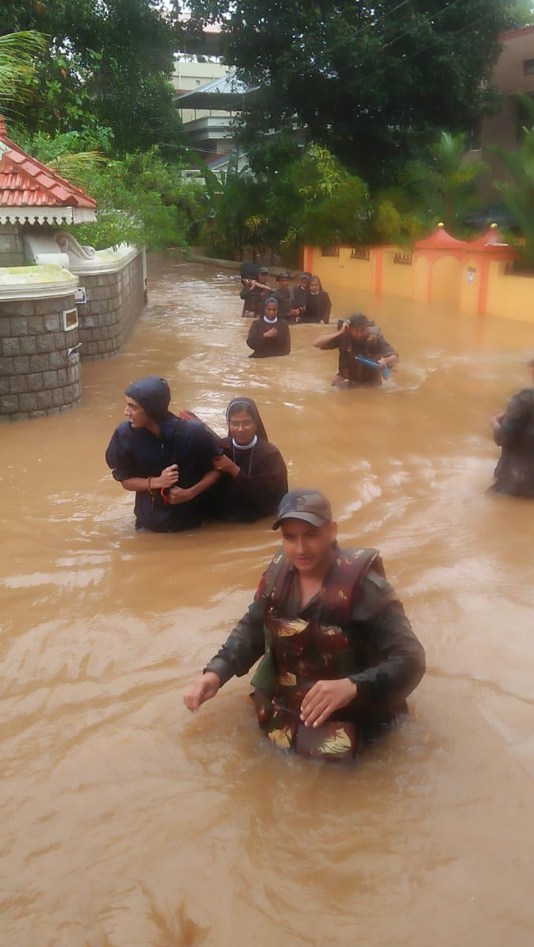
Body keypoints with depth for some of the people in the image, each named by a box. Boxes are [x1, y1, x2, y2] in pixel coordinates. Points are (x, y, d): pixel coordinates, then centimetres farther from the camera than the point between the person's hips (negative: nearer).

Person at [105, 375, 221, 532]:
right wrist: (156, 482, -25)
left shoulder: (193, 433, -25)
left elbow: (215, 469, -9)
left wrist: (190, 493, -23)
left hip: (190, 519, -1)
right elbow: (125, 480, -8)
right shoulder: (125, 434, -20)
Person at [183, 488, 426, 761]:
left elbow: (410, 659, -26)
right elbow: (252, 628, 10)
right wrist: (216, 672, -7)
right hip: (281, 714, 5)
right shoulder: (278, 573, -4)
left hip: (347, 725, -4)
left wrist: (353, 687, -43)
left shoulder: (363, 586, -22)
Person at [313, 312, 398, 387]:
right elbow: (317, 343, -21)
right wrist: (339, 333, -30)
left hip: (370, 382, 0)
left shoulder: (375, 336, -18)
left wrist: (386, 361, -40)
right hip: (346, 380, 0)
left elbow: (395, 358, -16)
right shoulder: (344, 335, -17)